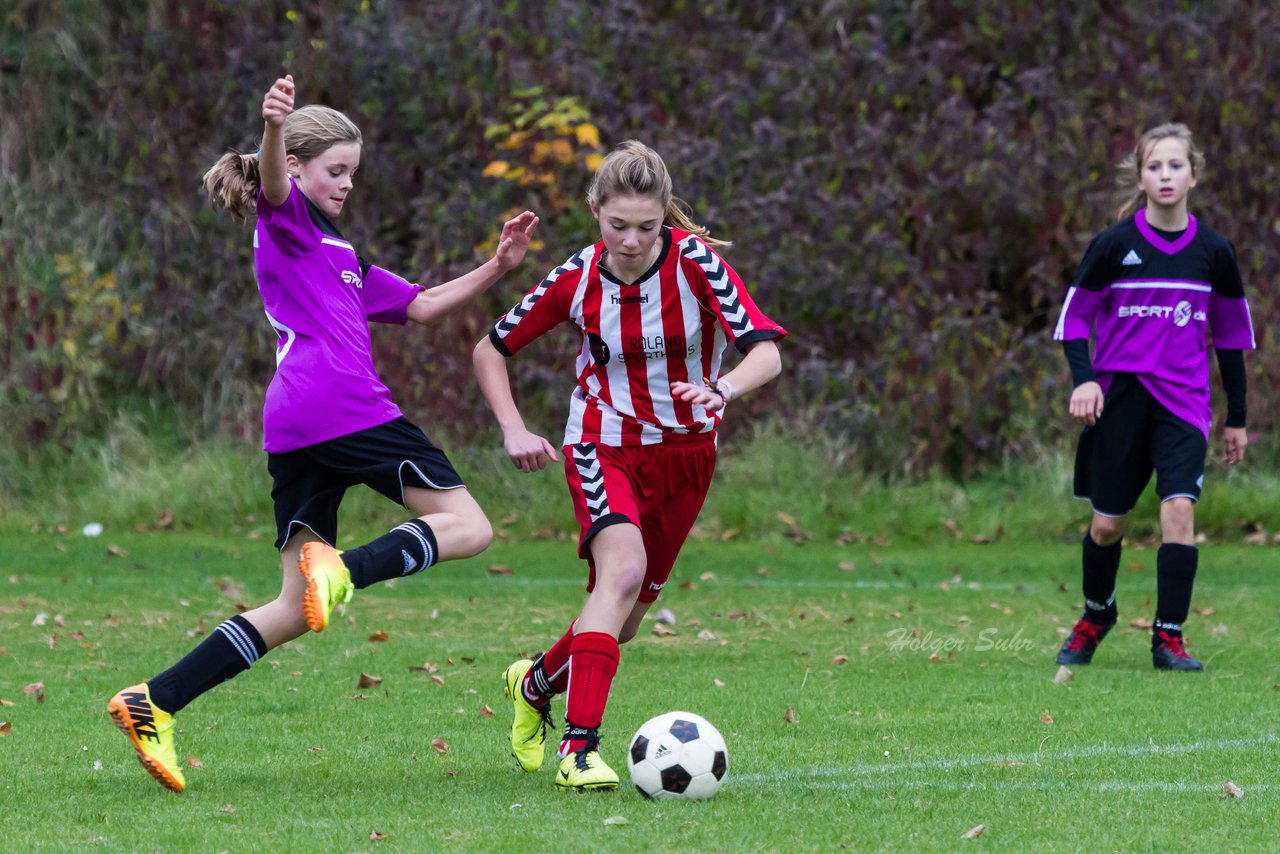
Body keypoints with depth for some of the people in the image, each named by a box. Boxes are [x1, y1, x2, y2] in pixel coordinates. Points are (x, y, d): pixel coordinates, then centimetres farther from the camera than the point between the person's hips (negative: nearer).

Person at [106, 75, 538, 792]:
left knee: (298, 610, 4)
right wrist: (274, 128, -40)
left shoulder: (340, 256, 34)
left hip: (293, 431, 9)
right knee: (466, 526, -4)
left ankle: (155, 703, -6)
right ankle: (345, 569, -24)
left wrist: (497, 268, 23)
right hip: (346, 406, -9)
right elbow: (272, 178, -18)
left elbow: (420, 306, 35)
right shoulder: (286, 217, 7)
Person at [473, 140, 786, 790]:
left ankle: (536, 684, 40)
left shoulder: (695, 260, -17)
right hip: (604, 448, -2)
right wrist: (513, 430, -12)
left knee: (625, 615, 9)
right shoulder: (579, 278, -12)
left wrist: (724, 388, -46)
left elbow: (767, 352, -26)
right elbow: (491, 349, 1)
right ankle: (580, 744, -31)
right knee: (623, 571, -29)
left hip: (686, 449, 2)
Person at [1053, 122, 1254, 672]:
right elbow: (1075, 315, 3)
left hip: (1183, 400, 0)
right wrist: (1083, 379, -14)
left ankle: (1169, 636, -10)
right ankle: (1096, 616, 33)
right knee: (1107, 523, 6)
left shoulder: (1213, 251, 2)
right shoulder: (1114, 244, -4)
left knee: (1179, 508, -18)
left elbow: (1232, 333, 12)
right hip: (1119, 397, 0)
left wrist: (1237, 417, 14)